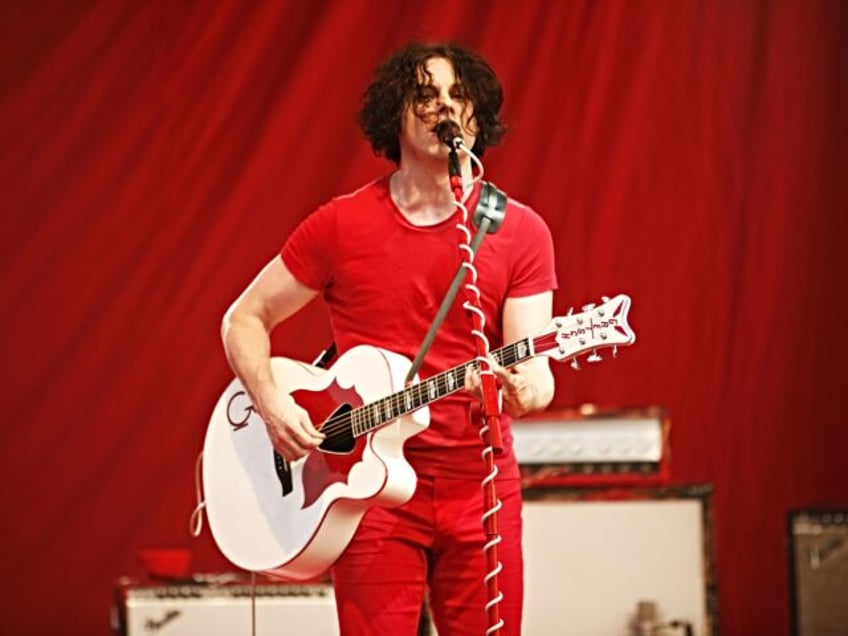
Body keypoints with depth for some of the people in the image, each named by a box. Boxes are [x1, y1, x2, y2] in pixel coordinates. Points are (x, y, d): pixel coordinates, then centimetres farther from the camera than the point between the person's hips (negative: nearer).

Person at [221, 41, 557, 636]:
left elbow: (534, 366, -4)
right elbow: (245, 320, 8)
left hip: (480, 490, 1)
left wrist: (525, 392, -28)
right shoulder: (341, 225, 1)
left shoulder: (519, 231, 1)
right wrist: (272, 404, -9)